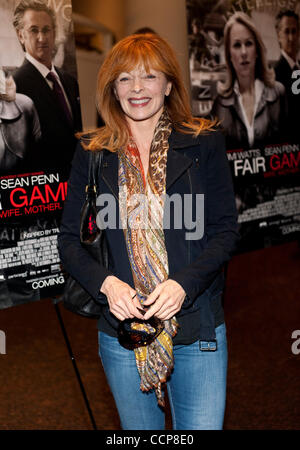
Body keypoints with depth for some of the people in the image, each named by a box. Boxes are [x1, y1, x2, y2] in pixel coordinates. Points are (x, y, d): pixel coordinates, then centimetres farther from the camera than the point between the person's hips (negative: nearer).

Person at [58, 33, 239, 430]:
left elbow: (226, 230, -4)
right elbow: (69, 239, 2)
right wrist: (106, 283, -16)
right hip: (122, 330, 2)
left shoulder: (204, 144, -2)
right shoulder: (91, 155, 2)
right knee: (140, 428, 19)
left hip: (197, 328, -1)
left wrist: (183, 283, -19)